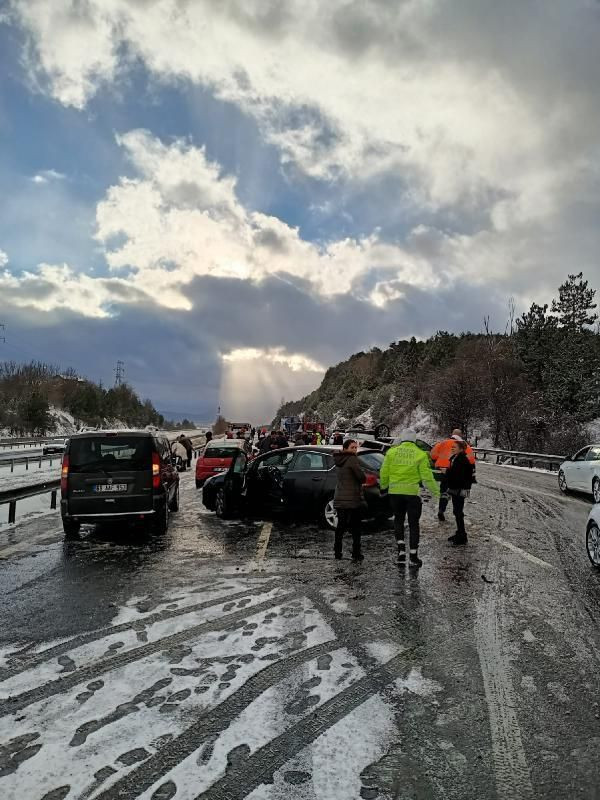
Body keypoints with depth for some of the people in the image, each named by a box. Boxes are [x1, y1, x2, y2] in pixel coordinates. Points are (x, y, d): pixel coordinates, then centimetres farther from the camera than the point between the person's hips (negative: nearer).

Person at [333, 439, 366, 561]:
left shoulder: (339, 460, 11)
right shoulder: (352, 459, -14)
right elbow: (362, 477, -15)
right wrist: (362, 478, 6)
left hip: (339, 499, 7)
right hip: (353, 499, -7)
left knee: (340, 526, 16)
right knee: (356, 528, 3)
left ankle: (337, 552, 19)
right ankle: (356, 554, 3)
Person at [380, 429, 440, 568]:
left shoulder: (391, 452, 1)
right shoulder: (420, 454, -5)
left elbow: (384, 473, 4)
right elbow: (427, 476, -6)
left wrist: (383, 486, 21)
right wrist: (435, 491, 7)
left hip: (395, 492, 2)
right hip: (412, 492, -2)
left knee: (398, 519, 18)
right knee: (413, 523, 8)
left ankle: (401, 550, 9)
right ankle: (413, 557, 10)